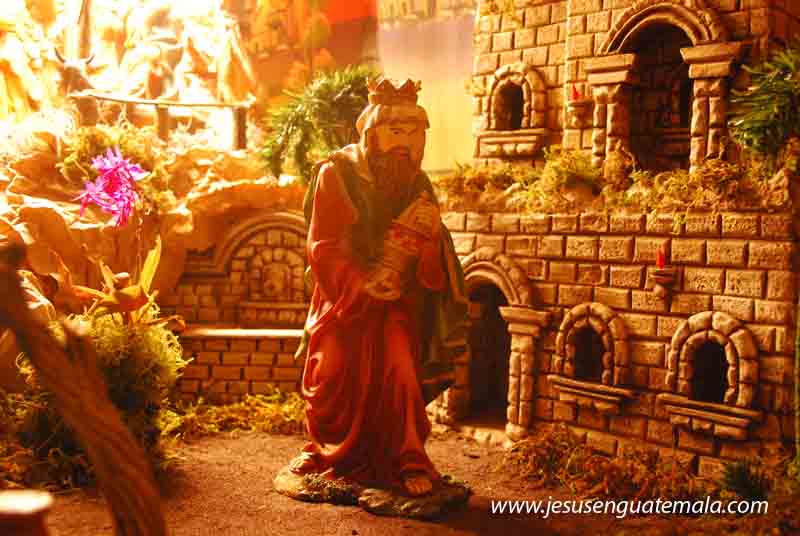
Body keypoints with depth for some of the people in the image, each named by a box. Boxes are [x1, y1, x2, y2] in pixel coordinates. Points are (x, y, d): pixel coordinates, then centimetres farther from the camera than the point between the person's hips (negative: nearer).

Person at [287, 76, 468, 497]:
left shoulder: (416, 184, 3)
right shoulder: (336, 175, -8)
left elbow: (432, 257, 2)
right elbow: (322, 247, -11)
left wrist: (422, 235, -21)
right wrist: (363, 284, -23)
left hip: (398, 301, 2)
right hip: (344, 296, -2)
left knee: (399, 372, -11)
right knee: (333, 378, -1)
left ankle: (407, 461, 3)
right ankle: (325, 449, 24)